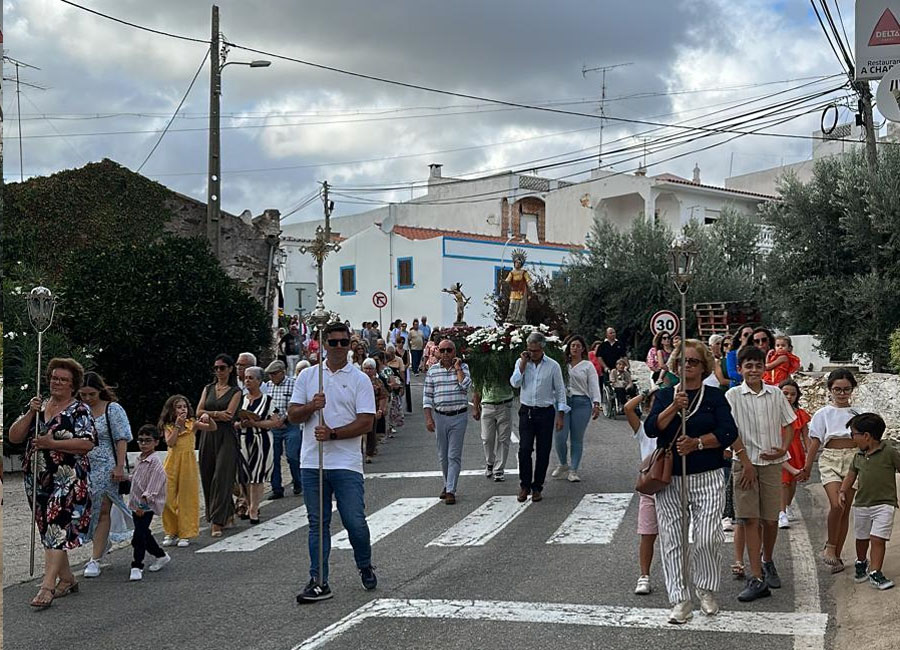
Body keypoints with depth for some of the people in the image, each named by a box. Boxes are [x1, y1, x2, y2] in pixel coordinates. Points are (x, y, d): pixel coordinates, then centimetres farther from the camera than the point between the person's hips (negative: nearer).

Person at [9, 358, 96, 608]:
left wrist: (52, 443, -19)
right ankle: (67, 579, 24)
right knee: (48, 531, 12)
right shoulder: (37, 406, 12)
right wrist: (31, 413, -9)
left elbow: (88, 443, -14)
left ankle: (47, 587, -17)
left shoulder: (80, 410, -3)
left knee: (57, 530, -13)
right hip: (37, 481, 6)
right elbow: (13, 437, 5)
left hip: (68, 481, -6)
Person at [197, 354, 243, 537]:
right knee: (207, 478, 7)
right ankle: (227, 515, 22)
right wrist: (217, 414, -9)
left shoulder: (235, 391, 1)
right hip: (208, 436, 5)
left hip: (226, 437, -5)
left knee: (221, 478, -10)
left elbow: (229, 414, -10)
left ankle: (217, 522, -11)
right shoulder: (208, 388, 14)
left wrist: (209, 415, -6)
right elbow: (199, 412, 4)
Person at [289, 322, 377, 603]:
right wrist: (311, 407, -13)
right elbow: (292, 415, 8)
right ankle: (318, 582, 13)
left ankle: (365, 568, 24)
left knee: (355, 522, -2)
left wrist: (333, 434, -16)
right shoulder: (307, 376, 10)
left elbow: (366, 422, -6)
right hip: (312, 463, 3)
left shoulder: (360, 380, 1)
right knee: (318, 524, 7)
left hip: (346, 463, -3)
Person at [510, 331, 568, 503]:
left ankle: (537, 487, 15)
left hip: (546, 412, -1)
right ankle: (524, 485, 7)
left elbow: (560, 391, 2)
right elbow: (515, 383, -10)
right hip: (526, 411, 1)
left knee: (543, 452, 3)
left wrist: (561, 415, -2)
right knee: (524, 450, -7)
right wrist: (524, 363, -12)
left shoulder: (553, 366, -2)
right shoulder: (521, 362, 3)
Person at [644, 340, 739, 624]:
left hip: (707, 477, -1)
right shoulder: (665, 395, 7)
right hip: (669, 478, 2)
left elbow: (728, 432, -7)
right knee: (672, 540, 2)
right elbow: (651, 429, -7)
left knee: (707, 538, -6)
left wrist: (697, 443, -18)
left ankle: (706, 590, 19)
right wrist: (674, 407, -21)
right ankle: (680, 599, 11)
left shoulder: (715, 397, 4)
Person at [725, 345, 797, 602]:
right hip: (745, 463, -2)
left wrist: (783, 449, -6)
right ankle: (757, 579, -5)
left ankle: (767, 562, 34)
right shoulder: (733, 395, -2)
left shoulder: (776, 394, 6)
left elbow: (789, 425, 11)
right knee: (750, 520, -5)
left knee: (770, 520, 6)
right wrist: (746, 463, -10)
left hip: (772, 463, 2)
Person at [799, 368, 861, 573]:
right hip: (830, 459, -3)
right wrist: (806, 469, 3)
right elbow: (815, 443, 3)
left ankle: (836, 555, 12)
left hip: (853, 460, 3)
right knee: (836, 505, -20)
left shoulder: (857, 414, 9)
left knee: (846, 510, 4)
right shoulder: (823, 414, 2)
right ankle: (830, 547, -2)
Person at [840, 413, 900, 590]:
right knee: (861, 538, 18)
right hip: (861, 504, 6)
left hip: (883, 504, -6)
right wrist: (844, 491, 6)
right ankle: (861, 563, 43)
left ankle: (875, 573, -8)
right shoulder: (859, 456, 7)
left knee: (877, 539, -13)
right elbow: (851, 475, 18)